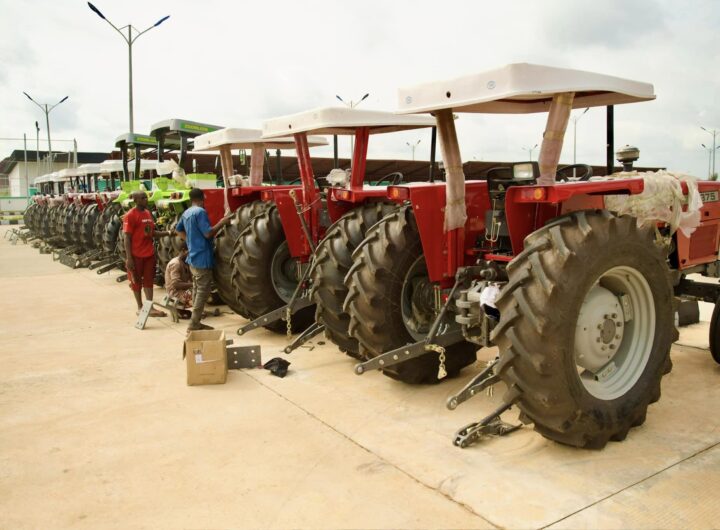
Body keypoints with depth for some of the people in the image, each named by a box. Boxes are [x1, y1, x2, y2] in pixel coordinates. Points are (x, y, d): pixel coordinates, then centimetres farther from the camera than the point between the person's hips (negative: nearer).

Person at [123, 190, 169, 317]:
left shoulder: (148, 213, 9)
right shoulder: (130, 216, -13)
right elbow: (126, 238, -14)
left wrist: (167, 233, 1)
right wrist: (129, 258, -18)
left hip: (149, 254, 6)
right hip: (136, 255, -6)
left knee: (148, 280, 8)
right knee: (136, 281, 8)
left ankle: (150, 307, 12)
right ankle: (140, 307, 19)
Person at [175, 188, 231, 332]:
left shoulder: (186, 213, 13)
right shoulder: (200, 212, -16)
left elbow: (178, 229, 27)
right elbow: (208, 233, -22)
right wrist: (222, 222, -13)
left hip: (193, 256, 10)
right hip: (202, 257, -10)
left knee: (197, 289, 15)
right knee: (203, 290, -6)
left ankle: (195, 322, 20)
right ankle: (194, 324, -5)